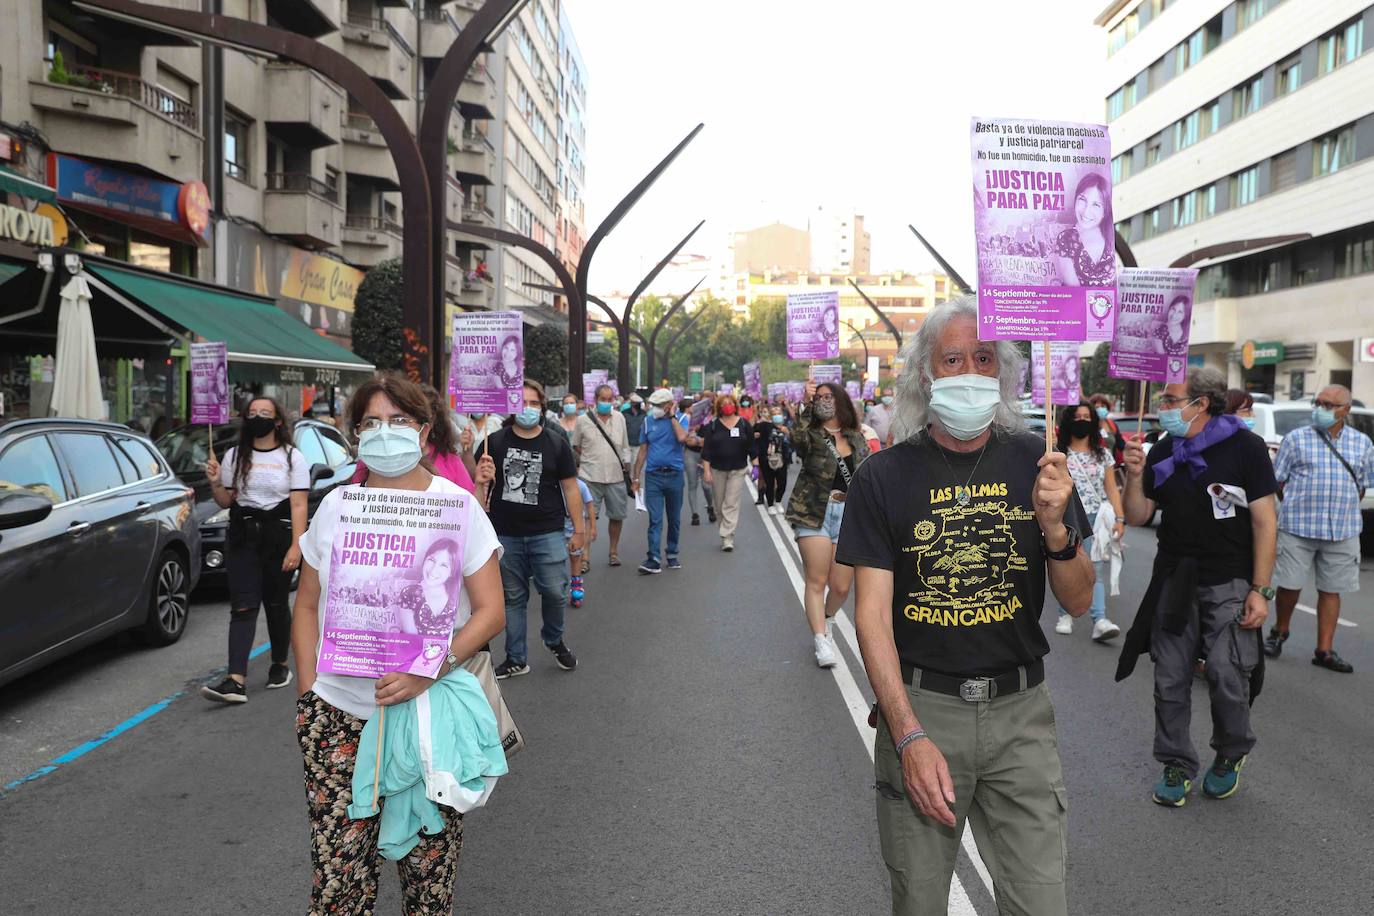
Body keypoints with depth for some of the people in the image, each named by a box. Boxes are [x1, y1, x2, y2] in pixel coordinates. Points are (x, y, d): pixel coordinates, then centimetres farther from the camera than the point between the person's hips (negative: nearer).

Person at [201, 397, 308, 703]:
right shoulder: (235, 456, 11)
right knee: (243, 607, -7)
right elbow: (226, 502, 15)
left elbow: (299, 505, -7)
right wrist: (215, 483, -6)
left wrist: (296, 546, -16)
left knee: (276, 605, 7)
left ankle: (280, 666, 27)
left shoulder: (292, 457, 1)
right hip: (242, 537, 2)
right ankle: (236, 681, -15)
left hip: (279, 535, -2)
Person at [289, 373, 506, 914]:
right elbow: (307, 606, 12)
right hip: (339, 715, 2)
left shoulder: (457, 505, -3)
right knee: (338, 868, 2)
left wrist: (429, 670, -19)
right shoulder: (335, 506, 5)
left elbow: (490, 611, -6)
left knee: (429, 866, 7)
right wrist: (308, 691, 1)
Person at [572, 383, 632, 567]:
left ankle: (614, 551, 27)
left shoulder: (619, 418, 9)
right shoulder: (583, 420, -1)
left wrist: (627, 466, 13)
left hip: (616, 477, 3)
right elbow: (575, 447, 9)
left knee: (617, 516, 10)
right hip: (590, 477, -3)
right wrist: (582, 464, 3)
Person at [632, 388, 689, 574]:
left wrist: (672, 416, -13)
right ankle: (653, 560, -11)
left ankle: (672, 554, 25)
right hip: (653, 476, 1)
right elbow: (643, 450, 9)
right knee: (655, 519, -7)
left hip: (674, 475, 0)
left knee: (674, 518, 11)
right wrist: (636, 476, 7)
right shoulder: (649, 421, 6)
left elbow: (682, 437, -22)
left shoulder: (681, 418, 0)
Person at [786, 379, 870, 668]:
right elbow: (797, 439, -25)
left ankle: (824, 620, 34)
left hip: (850, 516, 3)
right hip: (815, 514, -3)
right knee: (817, 581, -5)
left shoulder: (857, 438, 12)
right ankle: (821, 640, 3)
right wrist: (806, 404, -32)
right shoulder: (812, 434, 0)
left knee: (842, 587, 5)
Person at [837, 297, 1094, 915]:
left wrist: (1054, 526, -16)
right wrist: (910, 735, -17)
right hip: (919, 707, -1)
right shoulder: (883, 476, -6)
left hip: (1020, 709, 2)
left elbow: (1079, 601, 4)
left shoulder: (1035, 463, 2)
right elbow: (872, 614, -8)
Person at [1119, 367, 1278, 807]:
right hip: (1175, 580, 4)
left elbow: (1264, 522, -7)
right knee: (1170, 680, 5)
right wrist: (1134, 476, -10)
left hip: (1229, 581, -4)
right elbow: (1137, 517, 8)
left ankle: (1231, 755, 19)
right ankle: (1177, 766, 20)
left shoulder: (1245, 447, -7)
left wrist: (1260, 590, -11)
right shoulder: (1162, 452, 6)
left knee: (1227, 675, -9)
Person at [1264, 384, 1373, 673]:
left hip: (1343, 531, 2)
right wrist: (1299, 508, 0)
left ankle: (1325, 651, 14)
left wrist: (1343, 512, 7)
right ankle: (1280, 632, 26)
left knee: (1331, 590, 6)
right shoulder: (1296, 439, 0)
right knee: (1290, 584, 2)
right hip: (1298, 527, -2)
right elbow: (1279, 480, 4)